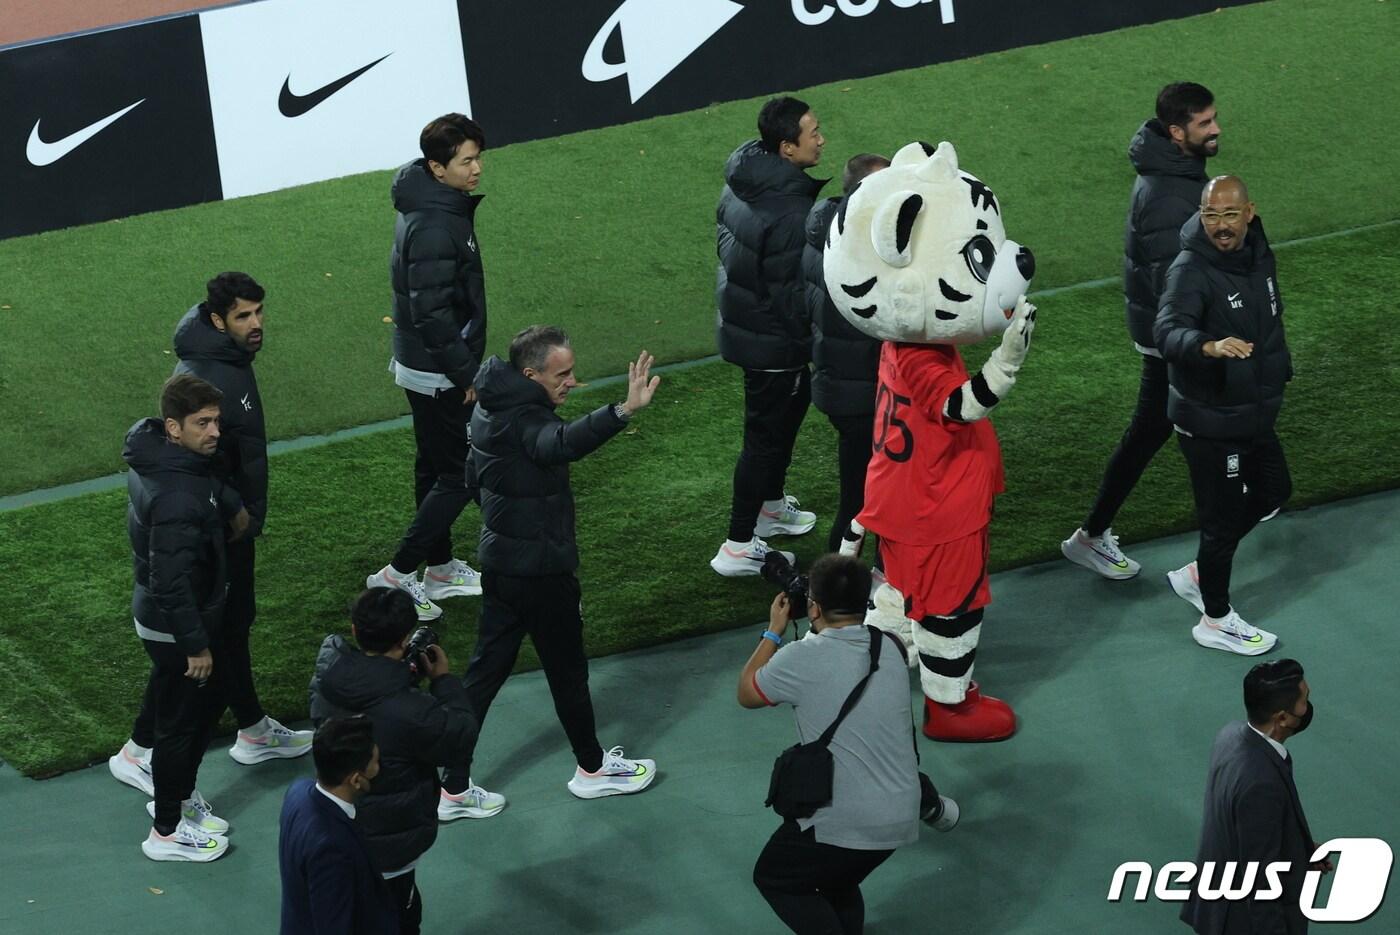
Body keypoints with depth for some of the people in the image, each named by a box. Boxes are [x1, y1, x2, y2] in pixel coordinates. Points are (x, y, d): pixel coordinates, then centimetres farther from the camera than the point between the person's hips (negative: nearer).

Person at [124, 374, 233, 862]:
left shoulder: (152, 452, -5)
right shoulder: (177, 497, -35)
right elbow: (171, 582, -30)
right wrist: (195, 645, -21)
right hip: (175, 626, -10)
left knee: (209, 701, 26)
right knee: (180, 721, 8)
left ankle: (177, 793, 44)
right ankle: (167, 831, 25)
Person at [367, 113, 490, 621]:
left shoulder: (429, 205, 4)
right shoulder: (434, 228, -28)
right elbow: (432, 314, -28)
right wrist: (467, 374, -20)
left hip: (421, 366, 10)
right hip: (439, 373, -10)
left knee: (436, 467, 20)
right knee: (463, 475, -2)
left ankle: (440, 568, 33)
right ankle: (397, 575, 1)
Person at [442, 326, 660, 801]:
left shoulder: (491, 409, 4)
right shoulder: (523, 420, -27)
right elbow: (561, 443, -51)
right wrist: (624, 411, -65)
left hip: (500, 561, 9)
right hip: (540, 567, -9)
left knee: (485, 669, 13)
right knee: (567, 669, 11)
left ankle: (453, 784, 16)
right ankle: (592, 769, 30)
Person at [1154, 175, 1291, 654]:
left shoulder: (1258, 256, -1)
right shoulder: (1191, 271, -26)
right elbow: (1168, 332, -43)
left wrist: (1279, 368, 24)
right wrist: (1209, 346, -63)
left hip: (1254, 412, 9)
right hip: (1210, 422, -9)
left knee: (1273, 491, 23)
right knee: (1223, 517, 4)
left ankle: (1197, 574, 37)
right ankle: (1215, 621, 23)